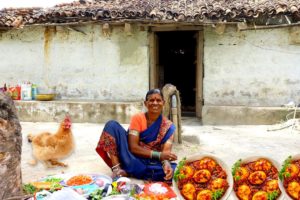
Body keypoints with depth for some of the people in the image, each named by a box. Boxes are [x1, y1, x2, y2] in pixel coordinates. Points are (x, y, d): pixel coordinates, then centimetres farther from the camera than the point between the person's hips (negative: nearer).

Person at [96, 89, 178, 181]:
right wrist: (159, 155, -24)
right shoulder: (137, 118, -5)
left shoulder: (168, 126, -3)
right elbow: (133, 147, -14)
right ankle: (117, 169, -24)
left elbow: (166, 152, -12)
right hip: (133, 160, 0)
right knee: (112, 125, -14)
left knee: (175, 170, -32)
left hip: (152, 164, 1)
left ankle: (127, 171, -25)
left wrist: (166, 163, -36)